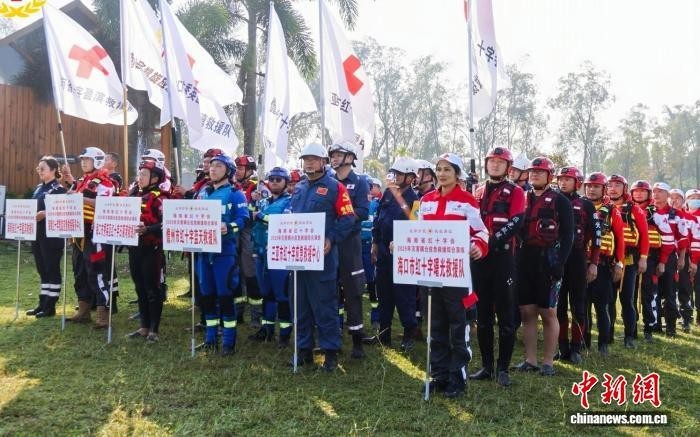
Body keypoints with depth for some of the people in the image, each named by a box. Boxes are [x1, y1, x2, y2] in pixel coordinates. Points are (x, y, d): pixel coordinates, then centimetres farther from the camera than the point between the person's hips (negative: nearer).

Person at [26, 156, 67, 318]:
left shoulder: (59, 189, -9)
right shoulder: (38, 188, 15)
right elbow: (34, 208, 22)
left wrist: (45, 214, -27)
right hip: (37, 234, 8)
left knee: (52, 269, -1)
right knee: (42, 269, 13)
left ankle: (51, 306, 6)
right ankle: (43, 303, 21)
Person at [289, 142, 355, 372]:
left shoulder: (335, 187, -4)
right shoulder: (298, 188, 16)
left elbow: (348, 218, -8)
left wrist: (331, 239, -19)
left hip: (322, 255, -6)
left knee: (325, 305, -1)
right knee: (301, 304, 12)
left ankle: (331, 351, 11)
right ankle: (304, 349, 24)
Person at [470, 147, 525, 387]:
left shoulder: (515, 192, 1)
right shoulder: (478, 192, 16)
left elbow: (516, 223, -14)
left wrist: (491, 241, -25)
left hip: (503, 257, -4)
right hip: (480, 257, 5)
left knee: (505, 314, 0)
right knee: (483, 314, 8)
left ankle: (503, 368, 9)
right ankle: (486, 366, 18)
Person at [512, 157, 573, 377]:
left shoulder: (560, 201, -1)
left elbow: (568, 235, -5)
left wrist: (560, 263, -15)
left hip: (547, 262, -4)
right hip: (525, 260, 5)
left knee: (548, 313, 3)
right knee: (527, 312, 7)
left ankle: (548, 361, 12)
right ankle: (530, 360, 17)